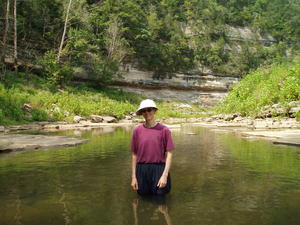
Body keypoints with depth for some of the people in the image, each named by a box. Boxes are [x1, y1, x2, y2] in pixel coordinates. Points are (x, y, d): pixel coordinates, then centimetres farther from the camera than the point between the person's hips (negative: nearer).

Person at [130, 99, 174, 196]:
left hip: (159, 169, -2)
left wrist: (165, 175, -12)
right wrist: (133, 177, 3)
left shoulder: (164, 130, -4)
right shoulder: (137, 130, 2)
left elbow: (169, 154, -4)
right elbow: (134, 155, 5)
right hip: (141, 170, 2)